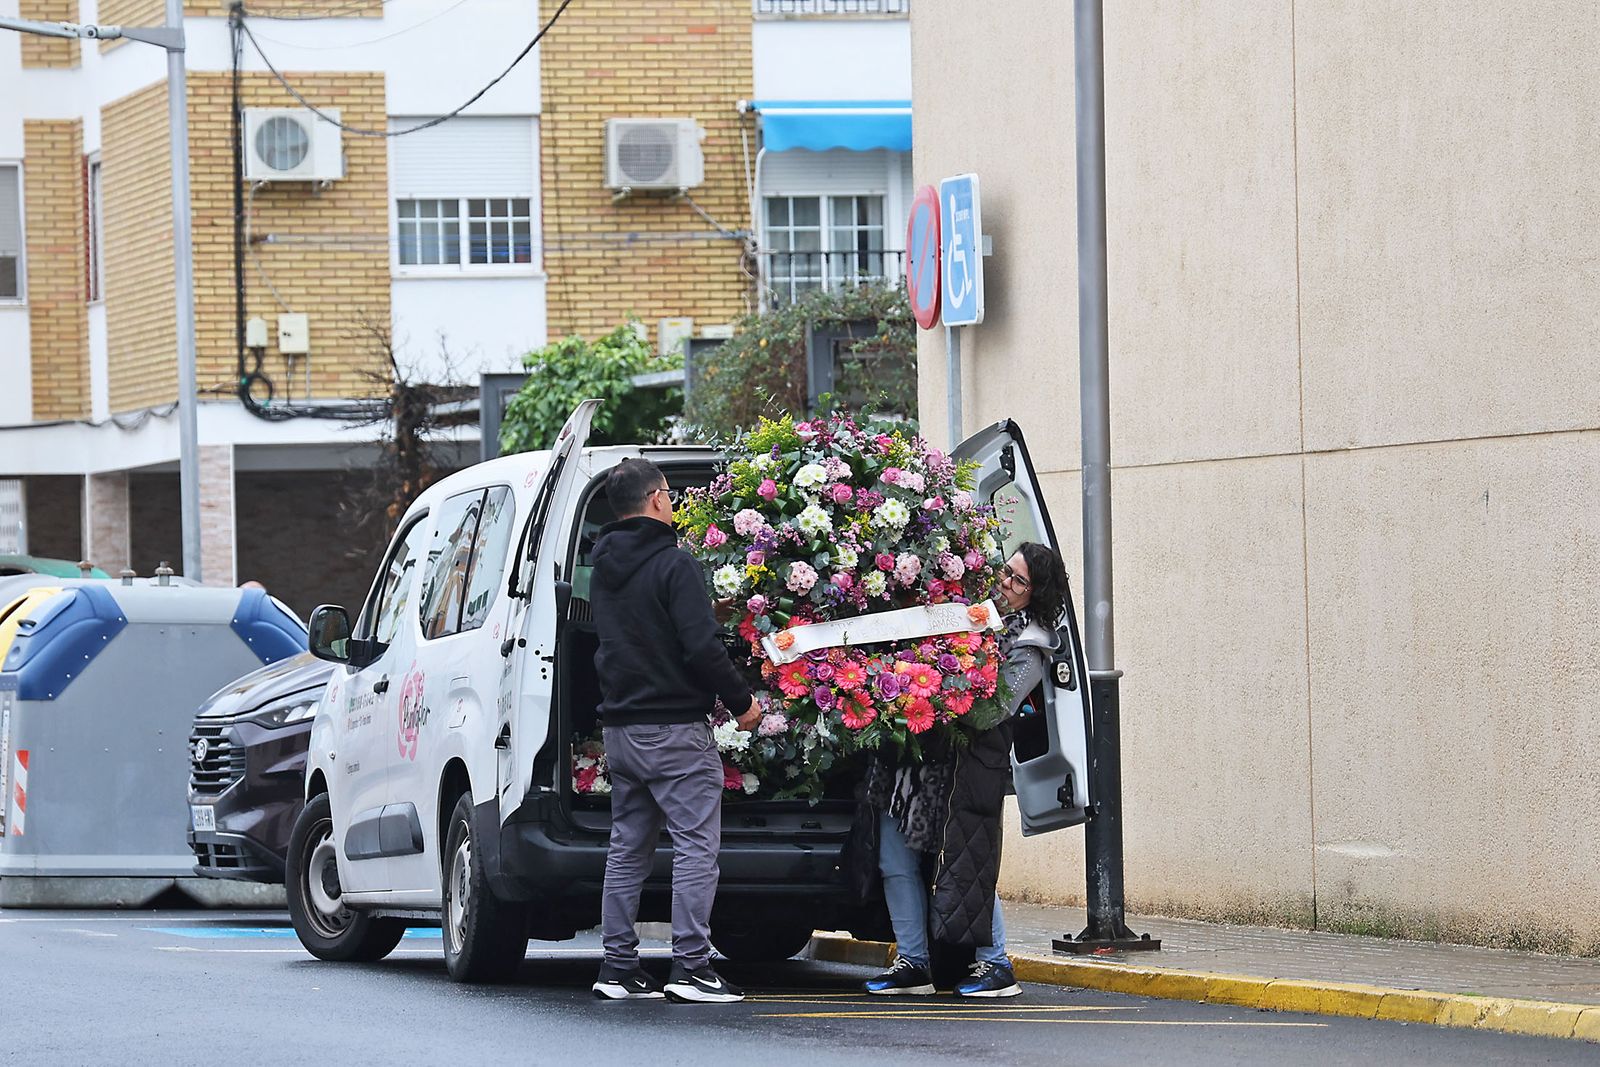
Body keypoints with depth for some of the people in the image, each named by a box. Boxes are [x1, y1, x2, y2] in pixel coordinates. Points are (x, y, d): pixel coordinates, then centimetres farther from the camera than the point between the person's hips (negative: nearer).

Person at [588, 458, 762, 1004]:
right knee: (696, 844, -6)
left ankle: (618, 965, 12)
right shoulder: (672, 564, -14)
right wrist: (743, 701, -8)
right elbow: (702, 646, -18)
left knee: (628, 847, 13)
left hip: (619, 727, 8)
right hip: (674, 729, -8)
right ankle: (690, 967, -11)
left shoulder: (604, 568, 12)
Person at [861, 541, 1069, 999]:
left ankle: (996, 963, 7)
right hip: (912, 754, 7)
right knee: (895, 859, 5)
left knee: (968, 862, -6)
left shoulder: (1030, 647, -3)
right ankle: (913, 962, 12)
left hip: (968, 763, -7)